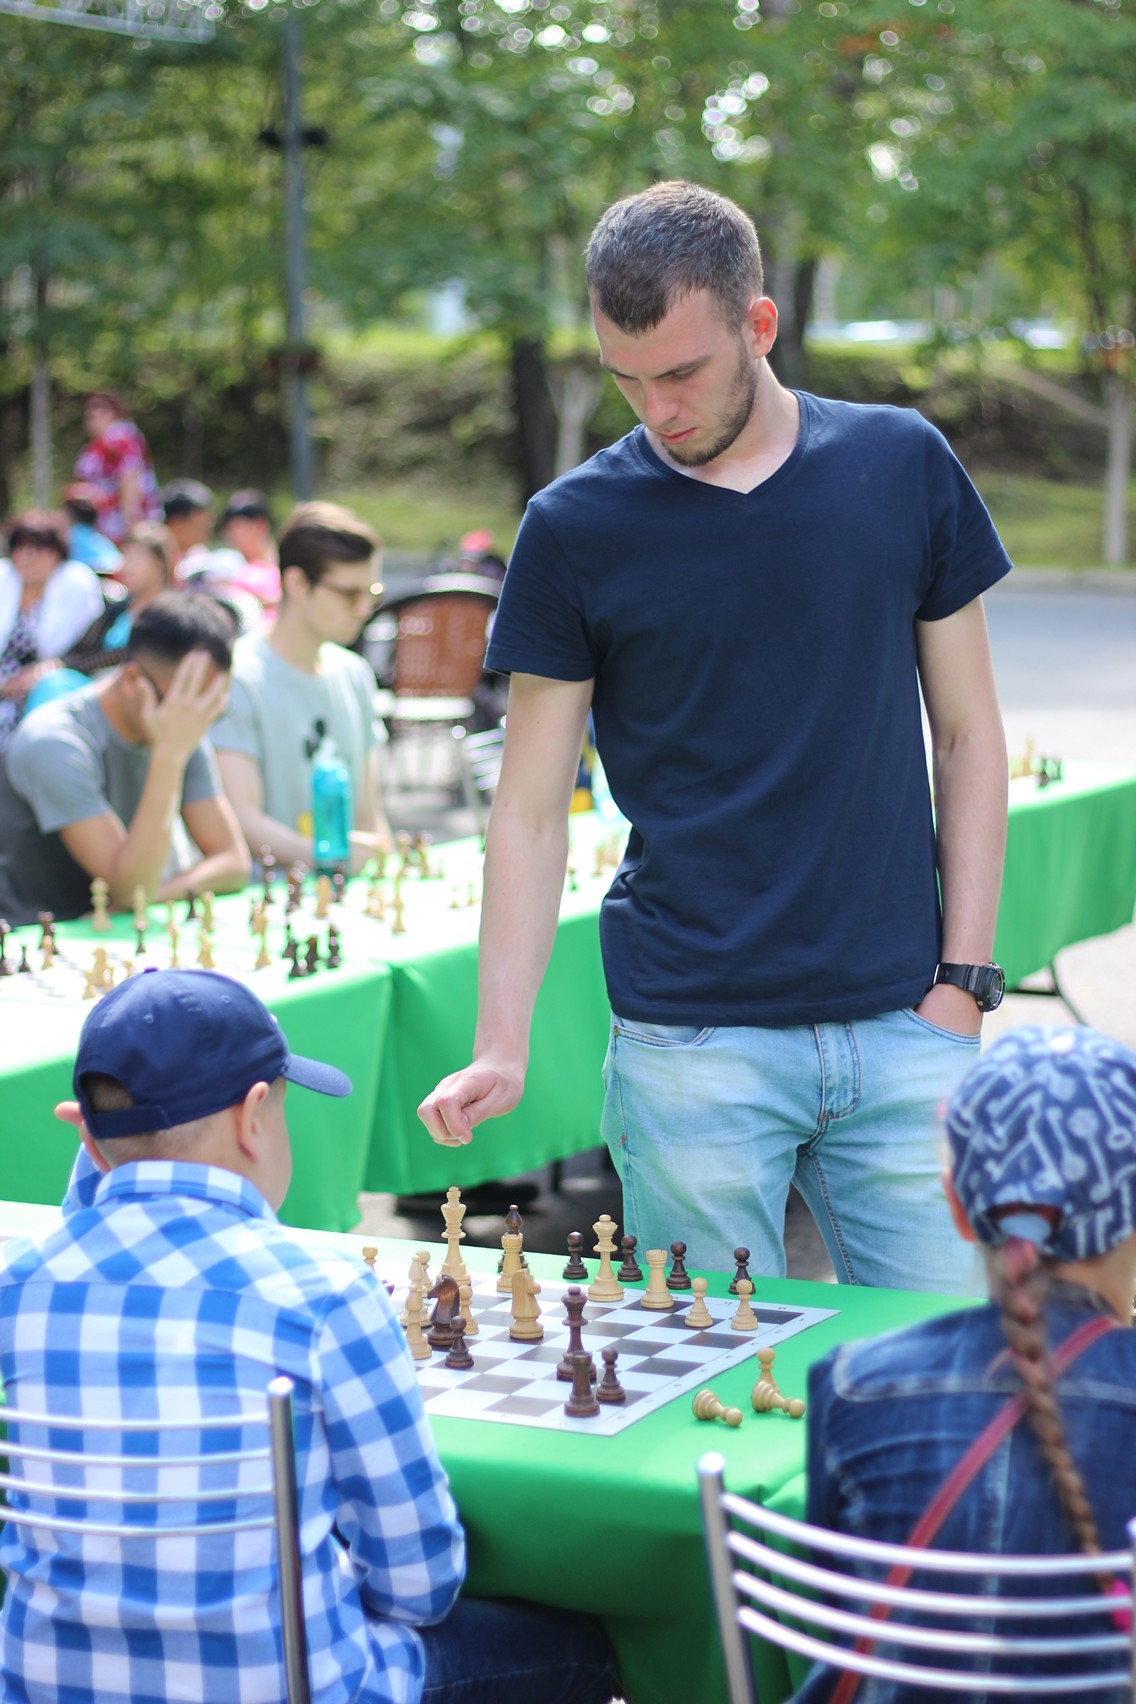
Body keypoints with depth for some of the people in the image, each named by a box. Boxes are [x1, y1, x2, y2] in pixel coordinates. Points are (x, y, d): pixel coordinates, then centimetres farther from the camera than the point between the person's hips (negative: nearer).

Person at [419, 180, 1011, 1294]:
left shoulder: (903, 467, 4)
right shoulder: (575, 526, -1)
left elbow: (969, 738, 9)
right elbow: (531, 813, 2)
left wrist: (963, 978, 1)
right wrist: (500, 1049, -8)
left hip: (899, 1030, 2)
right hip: (691, 1045, -1)